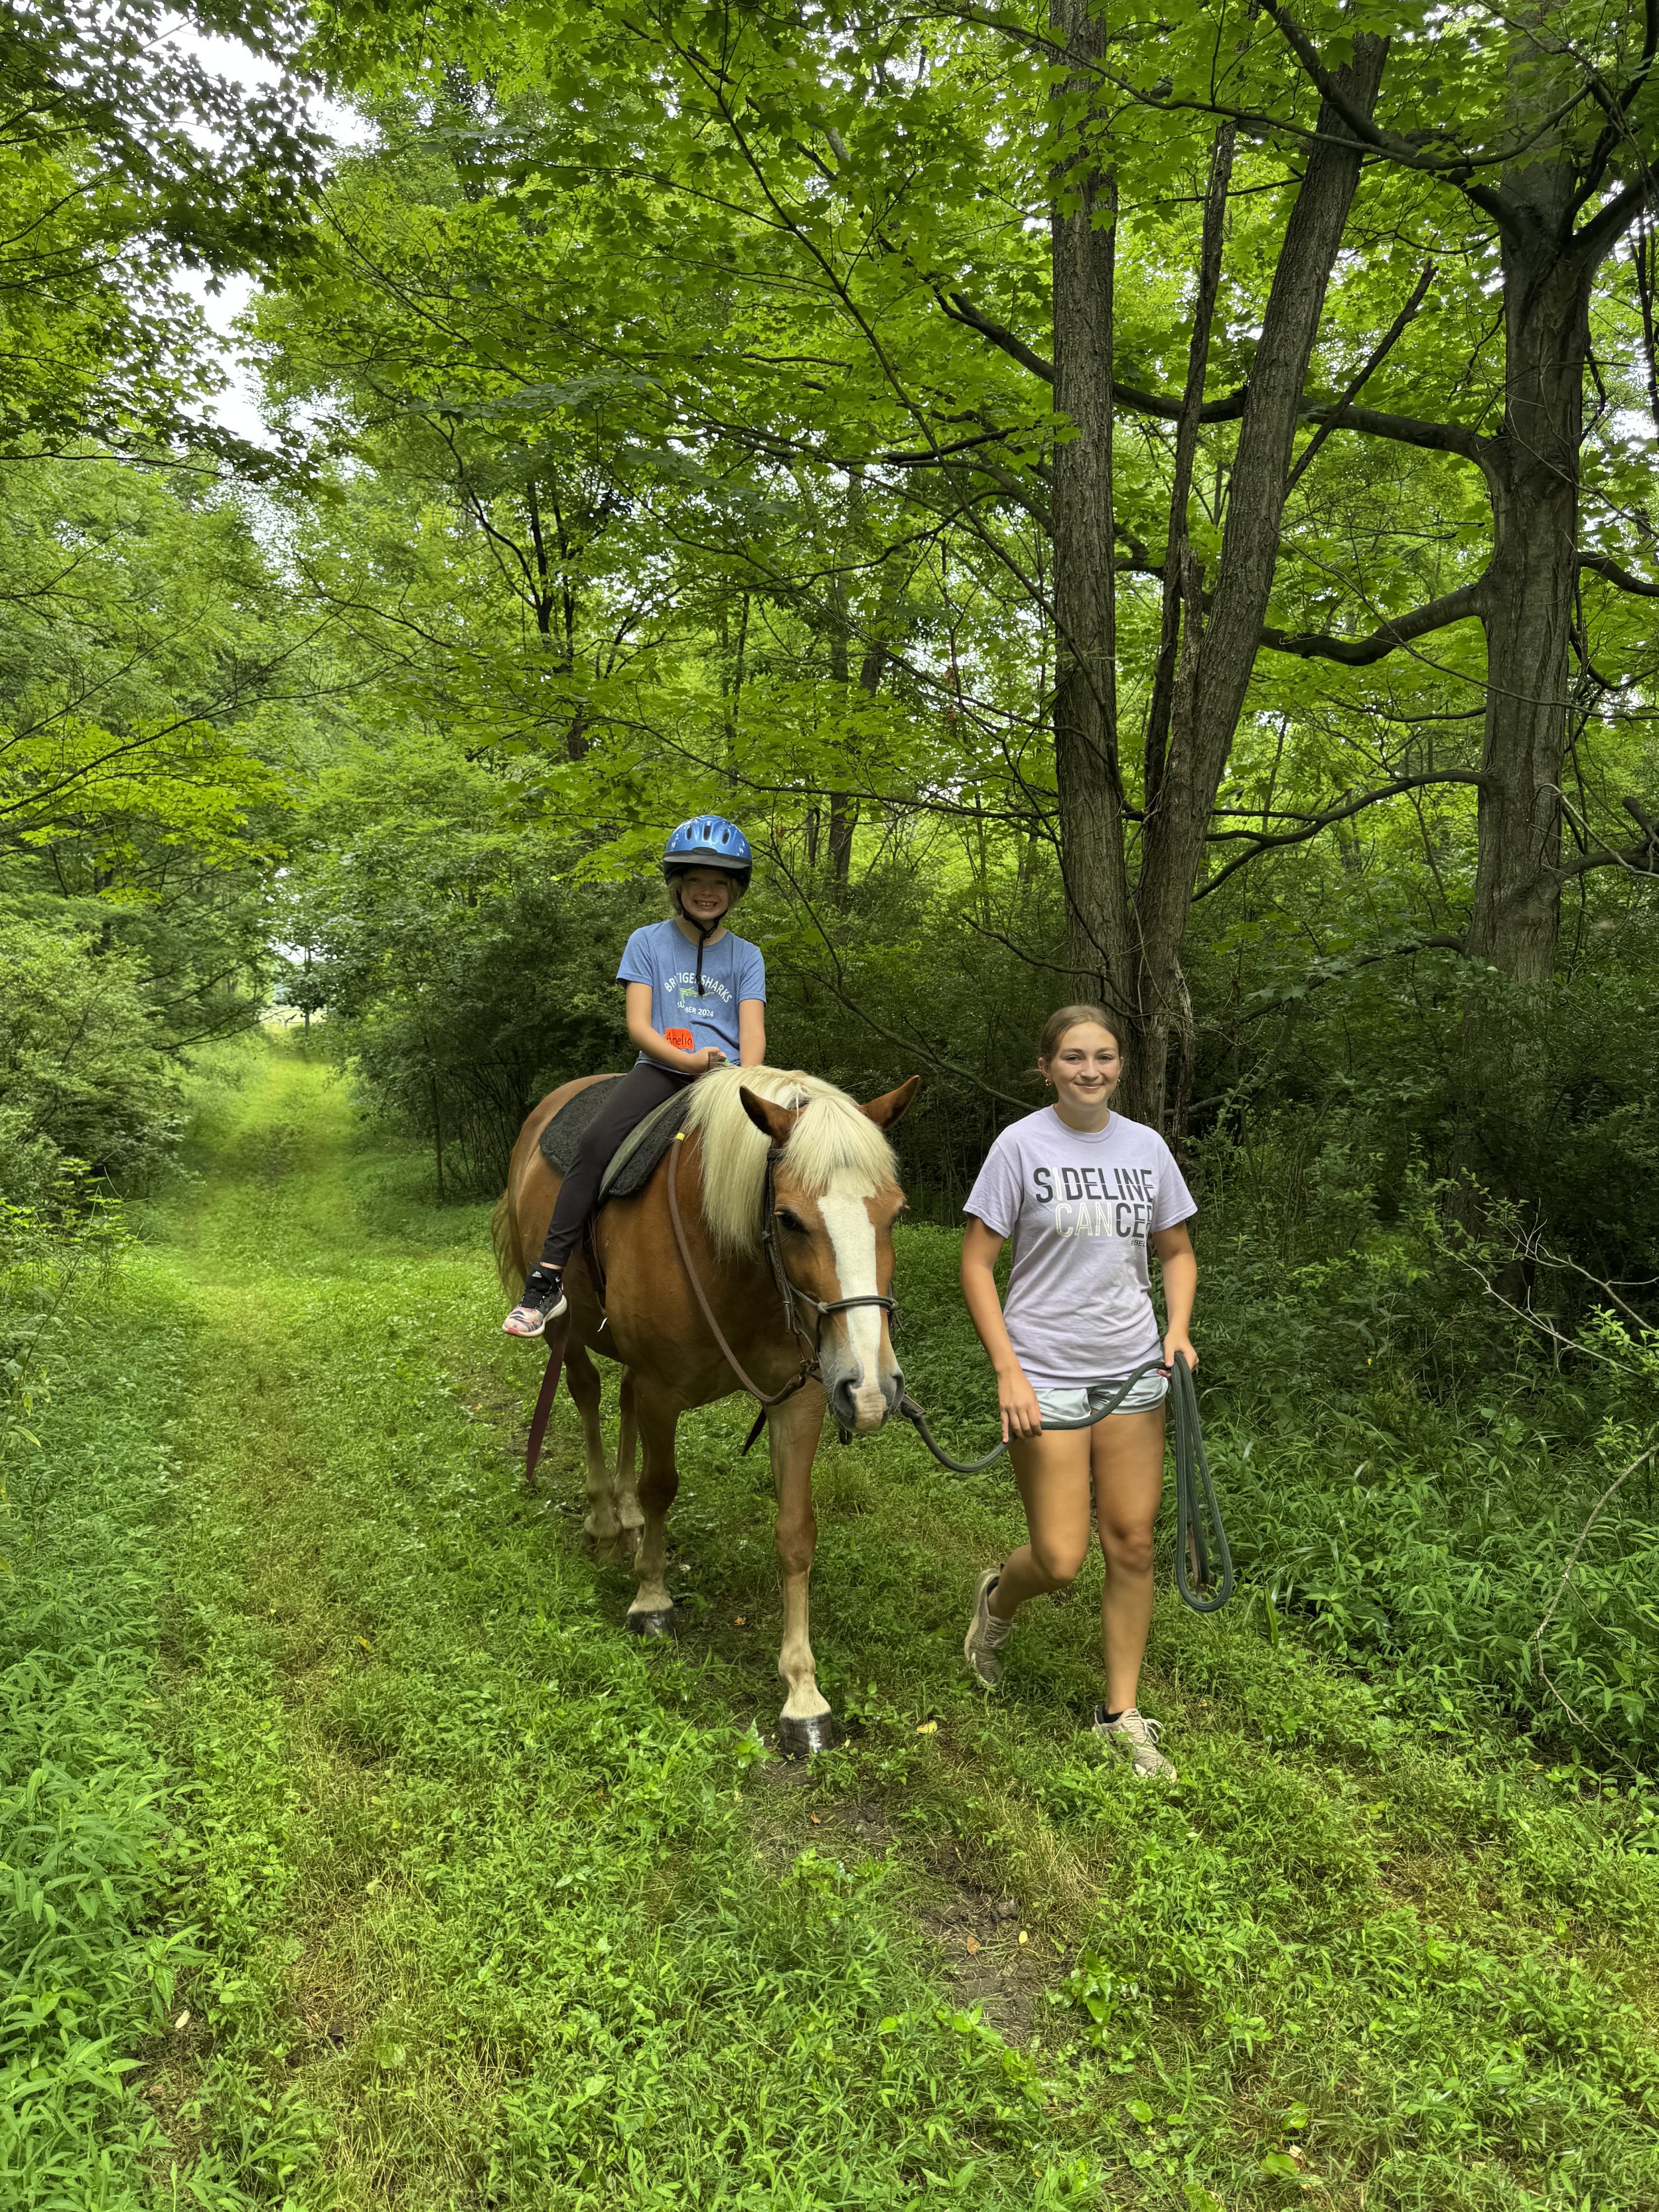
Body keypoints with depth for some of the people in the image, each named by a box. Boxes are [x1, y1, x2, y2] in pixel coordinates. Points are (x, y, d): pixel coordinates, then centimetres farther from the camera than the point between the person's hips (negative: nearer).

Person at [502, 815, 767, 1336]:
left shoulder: (746, 956, 14)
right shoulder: (647, 941, 10)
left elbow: (753, 1032, 2)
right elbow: (637, 1025, 1)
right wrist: (687, 1060, -17)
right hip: (661, 1067, -1)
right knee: (597, 1141, -27)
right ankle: (548, 1278, -25)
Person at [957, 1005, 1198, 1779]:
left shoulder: (1146, 1147, 3)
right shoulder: (1022, 1146, -9)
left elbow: (1177, 1252, 14)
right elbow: (976, 1265, -8)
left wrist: (1177, 1331, -4)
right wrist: (1009, 1372, -15)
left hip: (1132, 1373, 4)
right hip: (1046, 1377, -4)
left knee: (1132, 1546, 8)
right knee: (1060, 1561, -2)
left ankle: (1122, 1714, 25)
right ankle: (996, 1599, 34)